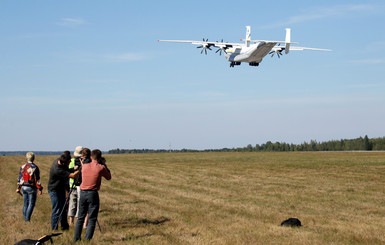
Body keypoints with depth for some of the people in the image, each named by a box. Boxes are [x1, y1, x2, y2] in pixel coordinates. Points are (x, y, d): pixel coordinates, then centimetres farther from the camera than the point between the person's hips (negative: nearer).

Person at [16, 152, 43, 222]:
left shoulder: (22, 167, 4)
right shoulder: (34, 167, -13)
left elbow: (20, 178, 10)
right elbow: (37, 179, -14)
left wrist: (18, 188, 19)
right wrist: (40, 189, -8)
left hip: (23, 187, 6)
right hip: (31, 188, -6)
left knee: (25, 203, 15)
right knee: (31, 203, 1)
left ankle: (25, 218, 20)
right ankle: (27, 218, -6)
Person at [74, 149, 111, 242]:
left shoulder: (84, 166, 4)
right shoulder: (101, 167, -6)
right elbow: (108, 177, 9)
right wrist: (104, 165, 15)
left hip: (82, 193, 4)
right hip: (92, 193, -4)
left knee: (80, 218, 15)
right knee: (92, 219, 3)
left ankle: (76, 239, 18)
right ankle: (87, 239, -2)